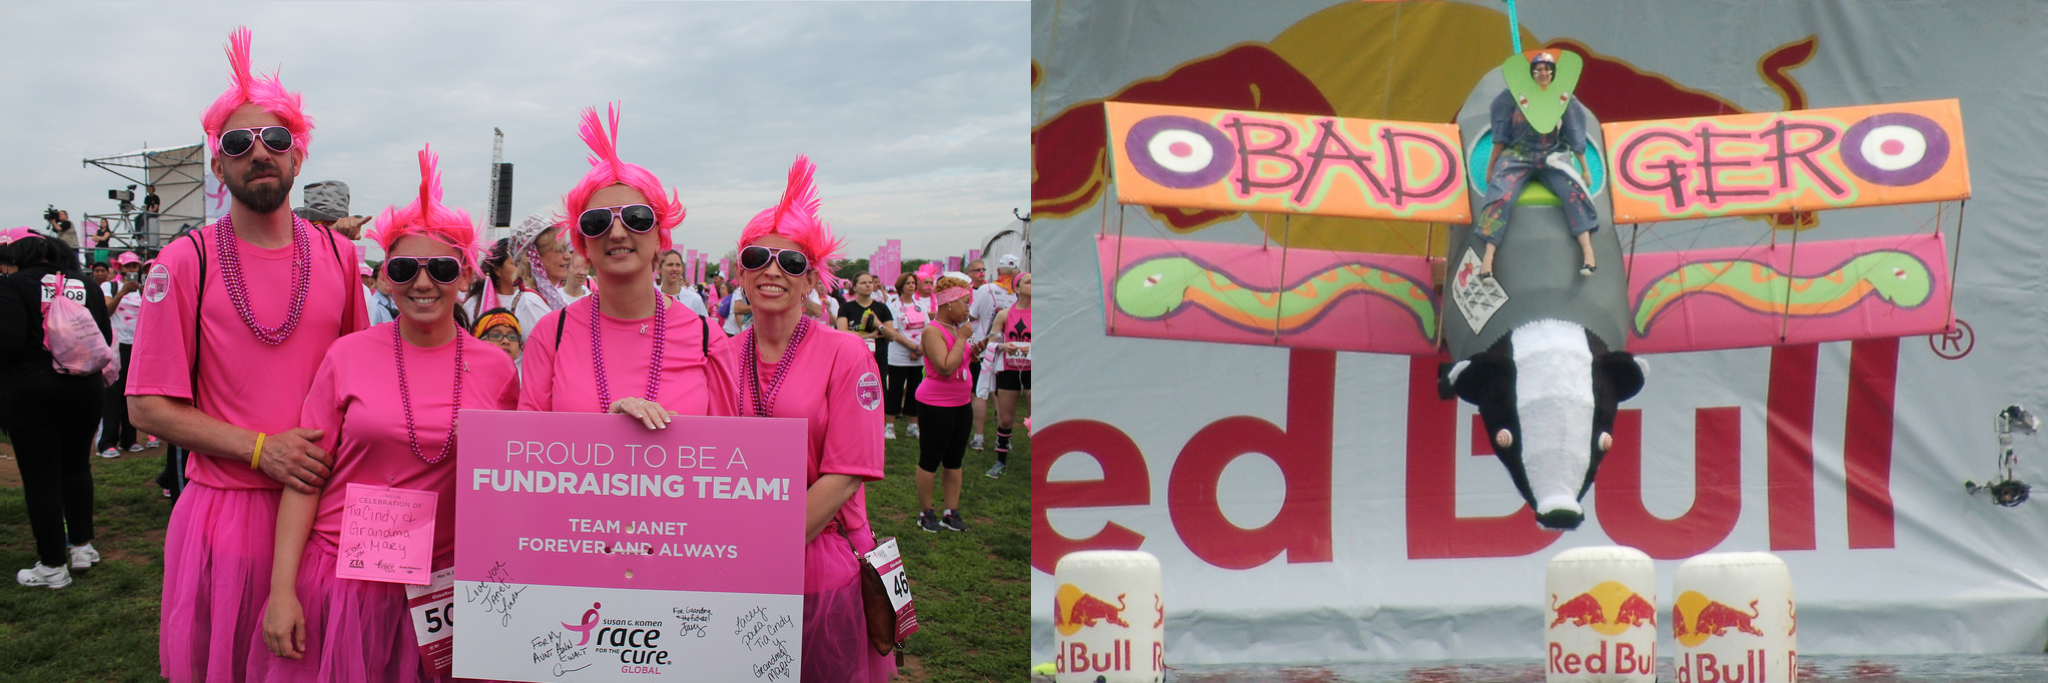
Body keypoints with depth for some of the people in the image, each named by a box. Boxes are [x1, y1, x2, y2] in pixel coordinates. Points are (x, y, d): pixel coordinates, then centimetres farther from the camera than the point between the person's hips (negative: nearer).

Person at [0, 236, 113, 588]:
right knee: (77, 467, 19)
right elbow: (105, 337, 3)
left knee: (41, 478, 2)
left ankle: (52, 566, 7)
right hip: (84, 388, 5)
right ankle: (81, 546, 25)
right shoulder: (86, 286, 5)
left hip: (31, 391, -5)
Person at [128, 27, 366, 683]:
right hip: (225, 504, -2)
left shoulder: (338, 254, 4)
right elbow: (148, 406, -5)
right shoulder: (185, 261, -5)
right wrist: (261, 449, -16)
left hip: (325, 501, 3)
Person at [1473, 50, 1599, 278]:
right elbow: (1501, 135, 4)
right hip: (1518, 156, -1)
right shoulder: (1514, 97, 1)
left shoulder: (1564, 100, 5)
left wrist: (1584, 169, 10)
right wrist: (1491, 166, 3)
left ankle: (1587, 251, -29)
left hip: (1552, 156, 1)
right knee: (1501, 195, -28)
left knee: (1574, 190, -28)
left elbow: (1575, 137, 9)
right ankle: (1487, 258, -33)